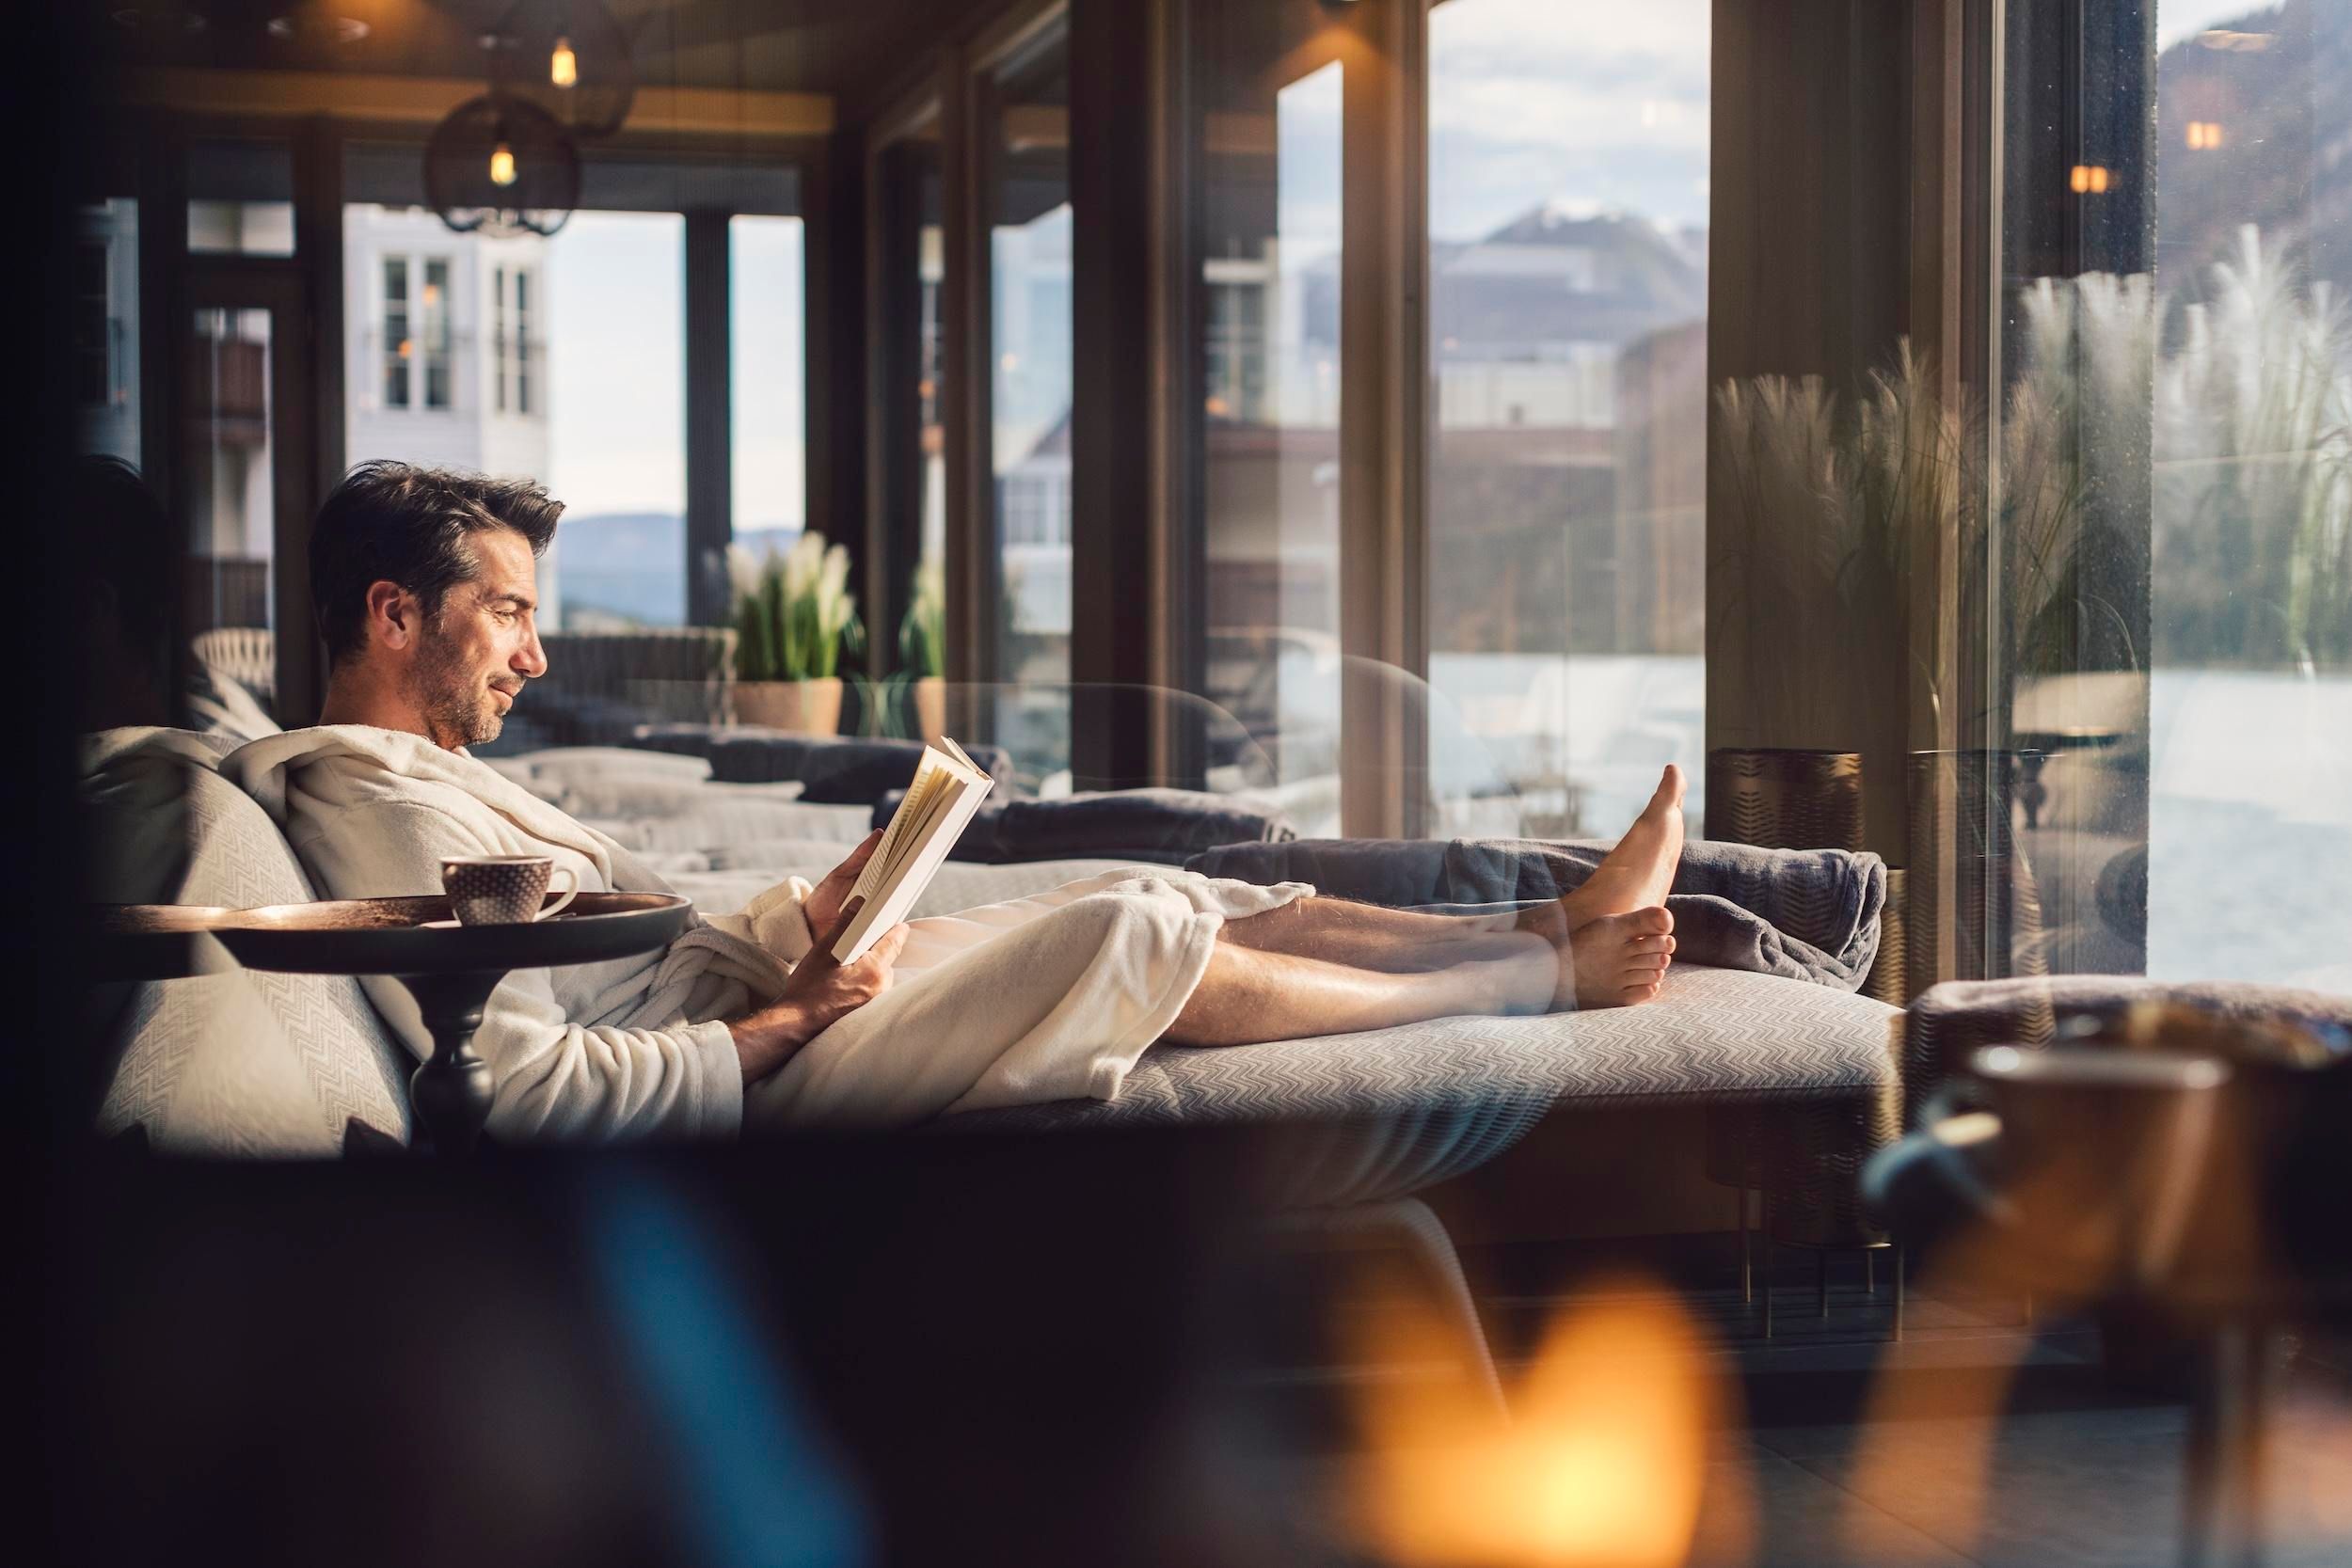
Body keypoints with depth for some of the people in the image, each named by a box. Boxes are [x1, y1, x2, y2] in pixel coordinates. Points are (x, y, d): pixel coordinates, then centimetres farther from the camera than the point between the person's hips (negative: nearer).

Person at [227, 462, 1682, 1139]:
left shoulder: (425, 768, 16)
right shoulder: (379, 800, -19)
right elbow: (522, 1087, -30)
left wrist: (809, 914, 3)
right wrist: (785, 1021, -20)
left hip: (753, 979, 10)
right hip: (741, 1054, -10)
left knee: (1155, 897, 5)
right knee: (1139, 943, -12)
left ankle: (1549, 924, 10)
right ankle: (1551, 973, 3)